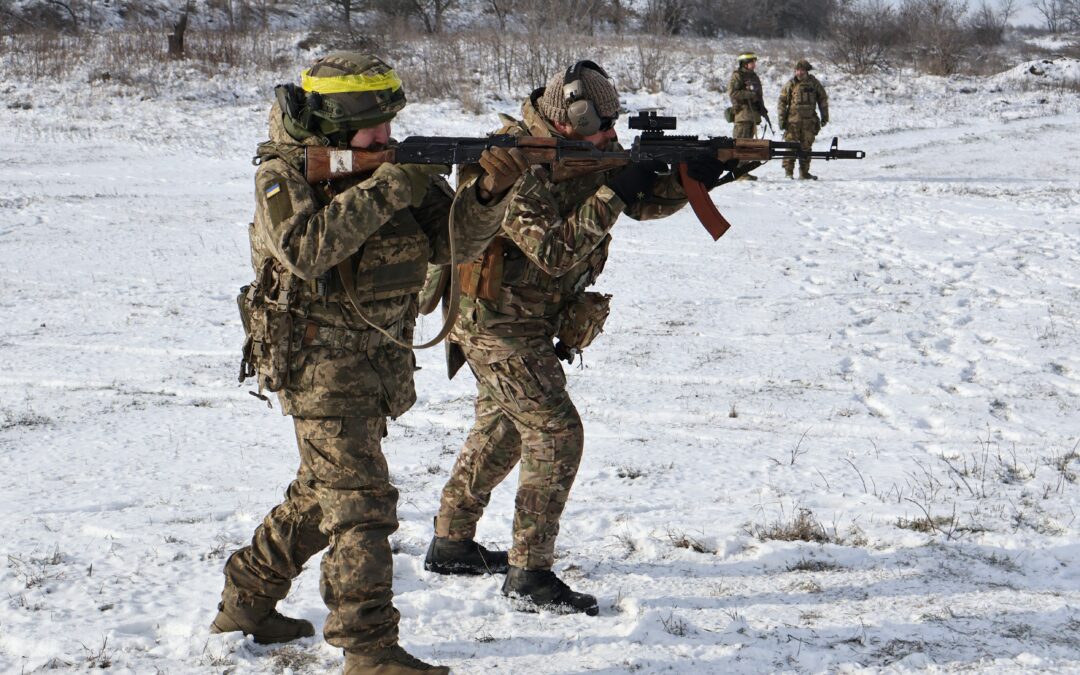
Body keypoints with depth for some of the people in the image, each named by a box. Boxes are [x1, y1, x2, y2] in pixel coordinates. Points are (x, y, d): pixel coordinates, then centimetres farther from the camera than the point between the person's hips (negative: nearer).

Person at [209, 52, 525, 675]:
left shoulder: (399, 165, 3)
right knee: (361, 500, -13)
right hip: (319, 360, -7)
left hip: (380, 361, 7)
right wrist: (384, 192, -32)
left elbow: (455, 241, -5)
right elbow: (305, 248, -30)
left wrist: (488, 193, -24)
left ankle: (246, 600, 35)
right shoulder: (286, 173, -12)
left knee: (323, 493, 19)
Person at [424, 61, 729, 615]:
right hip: (500, 324, -10)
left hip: (525, 323, 10)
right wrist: (612, 195, -29)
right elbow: (554, 250, -30)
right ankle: (529, 575, -10)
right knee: (556, 434, -13)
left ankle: (451, 543, 34)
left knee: (501, 432, 20)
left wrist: (691, 181, -12)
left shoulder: (584, 154, 3)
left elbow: (643, 202, 6)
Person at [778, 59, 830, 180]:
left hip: (809, 121, 2)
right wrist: (782, 118, -1)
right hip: (793, 120, -2)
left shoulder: (814, 83, 6)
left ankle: (804, 172, 12)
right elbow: (782, 102, 4)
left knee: (806, 147, 5)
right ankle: (788, 172, 0)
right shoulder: (791, 84, 1)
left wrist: (825, 116, 14)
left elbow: (823, 99, 15)